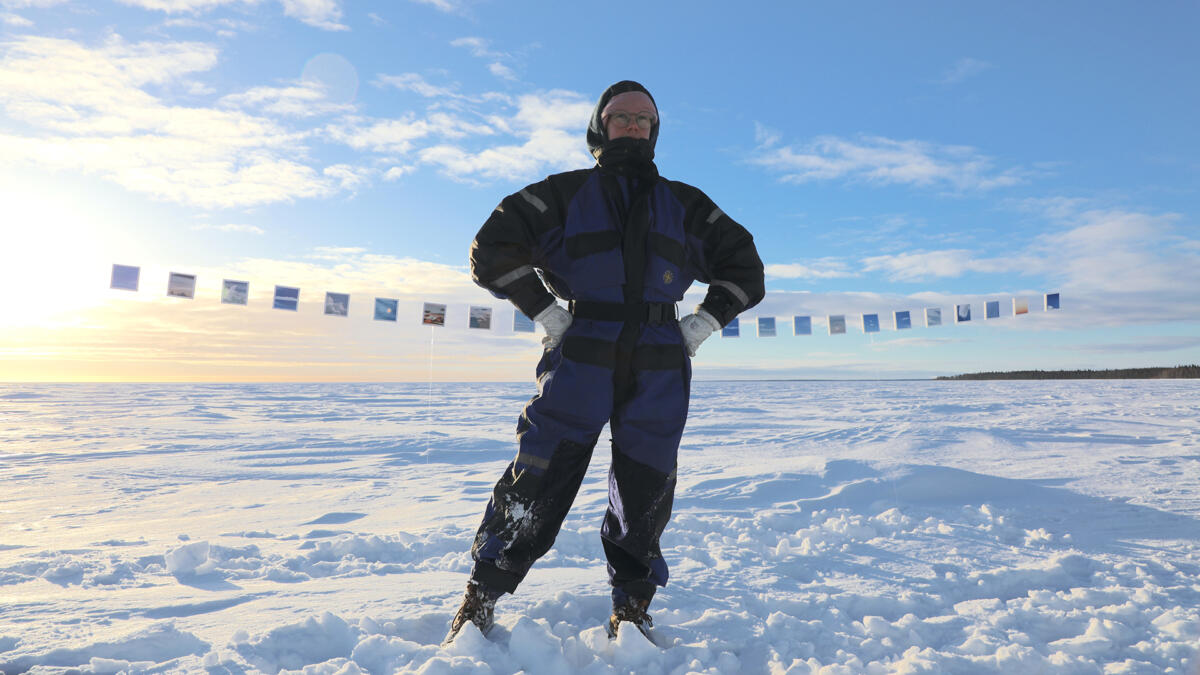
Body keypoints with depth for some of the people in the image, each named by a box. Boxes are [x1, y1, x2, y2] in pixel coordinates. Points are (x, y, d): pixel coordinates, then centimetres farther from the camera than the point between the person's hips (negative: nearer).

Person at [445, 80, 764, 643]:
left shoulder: (684, 204, 20)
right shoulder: (565, 192, 12)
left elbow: (743, 265, 21)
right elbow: (492, 249, 5)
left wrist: (701, 325, 7)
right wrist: (549, 314, -3)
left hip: (659, 371, 3)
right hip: (581, 360, -2)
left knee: (645, 495, 5)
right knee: (536, 484, -4)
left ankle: (631, 612, 25)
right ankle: (480, 602, 16)